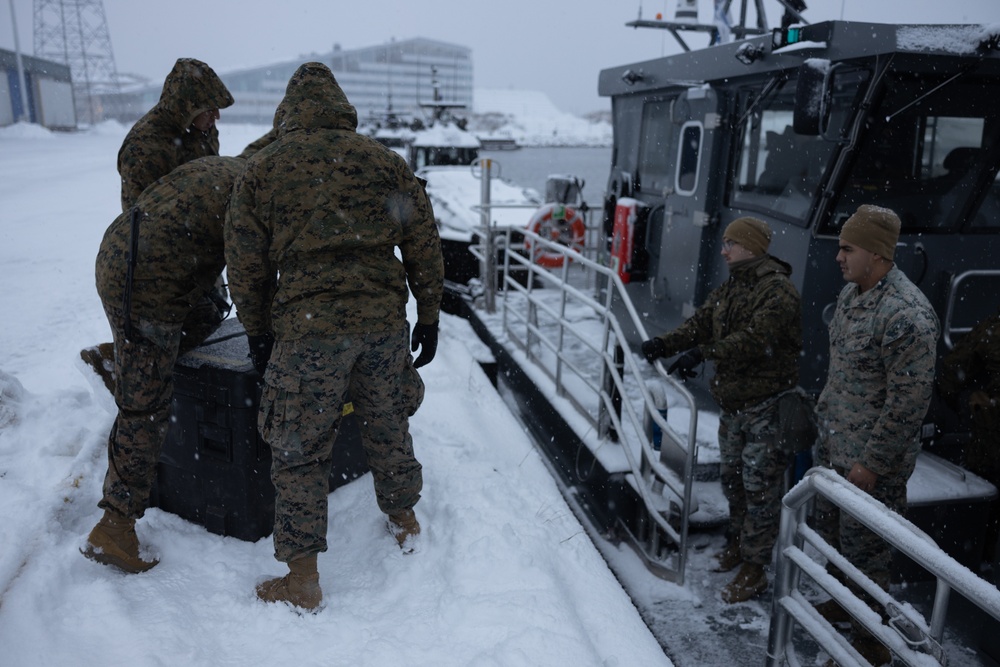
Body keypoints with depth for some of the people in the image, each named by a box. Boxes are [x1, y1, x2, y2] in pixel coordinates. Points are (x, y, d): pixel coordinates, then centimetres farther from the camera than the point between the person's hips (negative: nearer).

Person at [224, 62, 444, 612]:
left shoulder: (262, 168, 5)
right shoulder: (383, 159, 9)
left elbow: (245, 262, 5)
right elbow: (423, 243, 7)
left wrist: (257, 331, 16)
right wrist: (428, 317, 14)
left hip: (306, 329, -3)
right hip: (383, 320, 3)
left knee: (297, 452, 9)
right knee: (387, 424, 23)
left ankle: (302, 579, 18)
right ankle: (404, 518, 41)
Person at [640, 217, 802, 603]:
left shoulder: (778, 291, -17)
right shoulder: (727, 290, 11)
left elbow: (755, 339, -29)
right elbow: (699, 325, 4)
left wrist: (702, 353, -34)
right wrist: (665, 344, -13)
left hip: (766, 407, -8)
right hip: (731, 402, 9)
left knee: (760, 487, 1)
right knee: (732, 478, 20)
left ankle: (754, 568, 12)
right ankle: (737, 543, 39)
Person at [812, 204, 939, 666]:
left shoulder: (906, 314, -25)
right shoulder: (850, 292, 4)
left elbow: (910, 399, -23)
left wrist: (872, 462, -19)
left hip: (871, 461, -9)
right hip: (833, 445, 9)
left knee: (864, 556, 6)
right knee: (831, 534, 24)